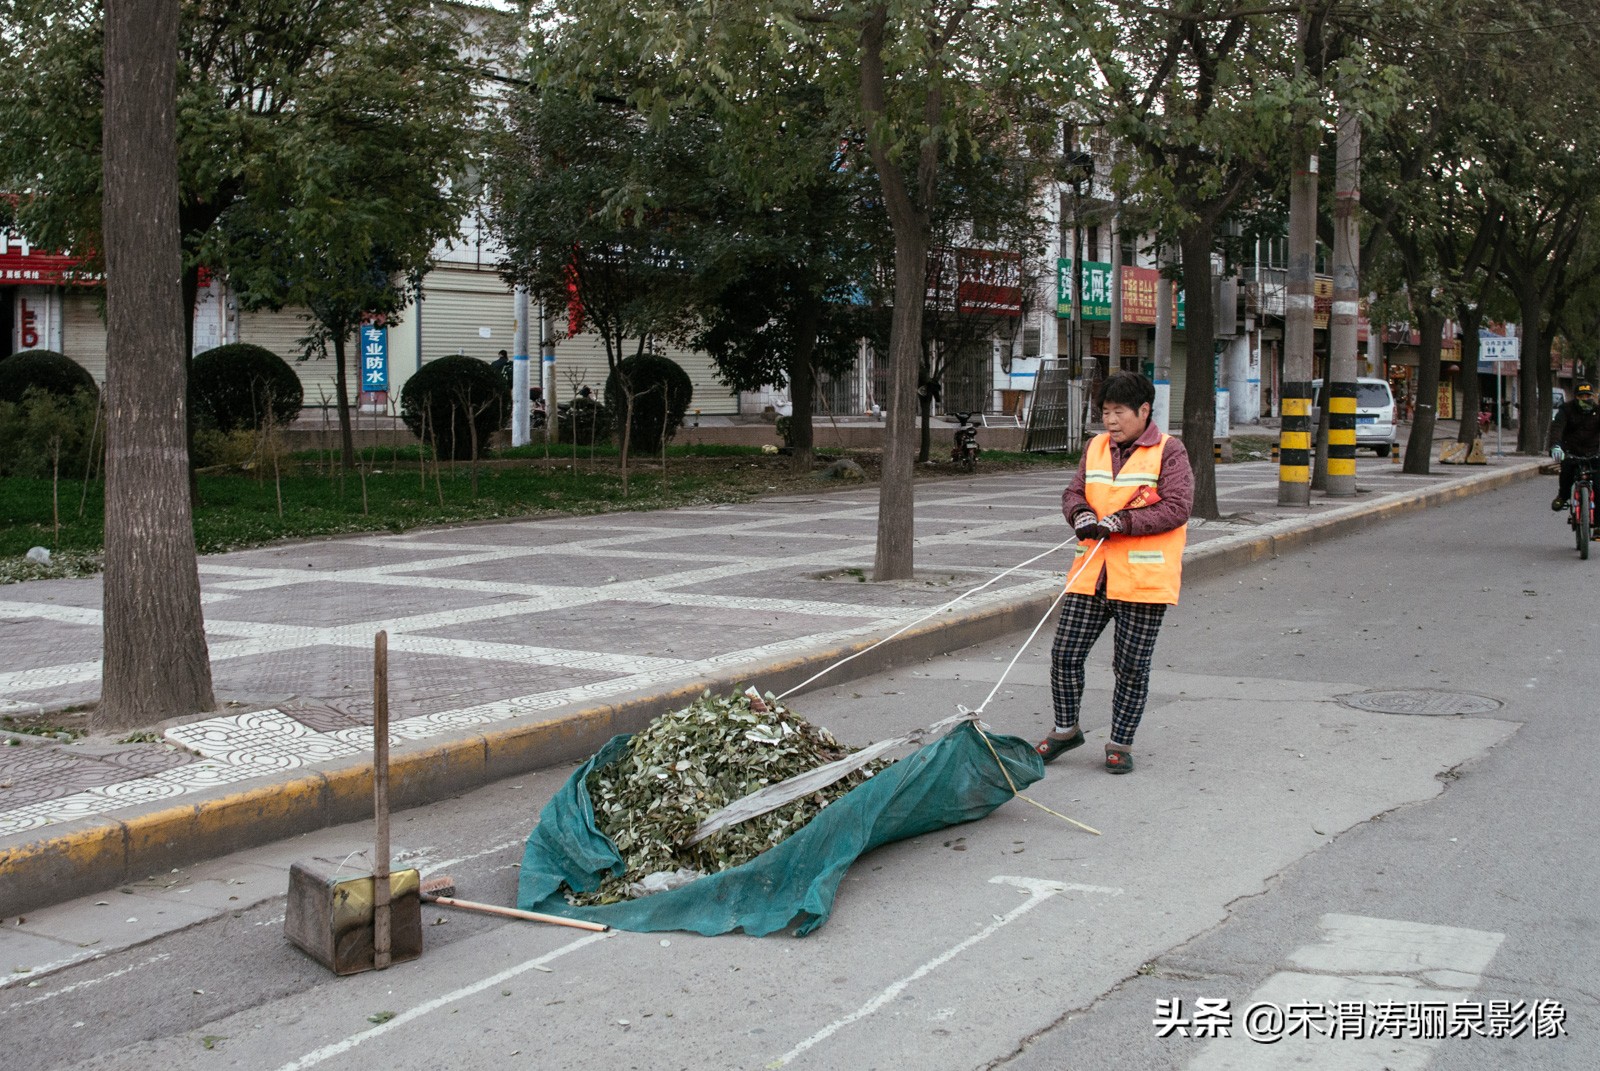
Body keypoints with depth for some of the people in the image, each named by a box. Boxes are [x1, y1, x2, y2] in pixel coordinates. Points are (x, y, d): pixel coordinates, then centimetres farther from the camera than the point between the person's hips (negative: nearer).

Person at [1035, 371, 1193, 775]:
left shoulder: (1169, 452, -5)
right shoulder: (1095, 447, 12)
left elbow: (1177, 508, -13)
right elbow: (1073, 491, 14)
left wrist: (1123, 521, -20)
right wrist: (1080, 514, -10)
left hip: (1143, 579, -5)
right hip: (1092, 572, 5)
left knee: (1131, 666, 4)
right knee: (1065, 653, 4)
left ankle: (1121, 744, 19)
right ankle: (1066, 729, 24)